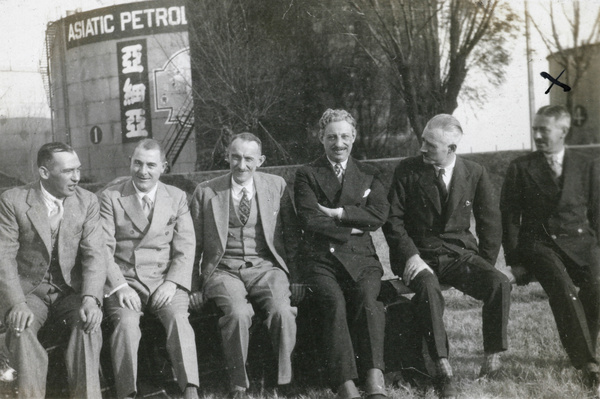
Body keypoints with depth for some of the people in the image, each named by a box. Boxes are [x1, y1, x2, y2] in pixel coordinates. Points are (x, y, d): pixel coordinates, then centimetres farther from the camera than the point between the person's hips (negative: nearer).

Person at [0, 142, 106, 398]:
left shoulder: (87, 201, 2)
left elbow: (94, 255, -4)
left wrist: (90, 298, -22)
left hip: (72, 289, 1)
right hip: (29, 290, -1)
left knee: (88, 324, -29)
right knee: (21, 329, -31)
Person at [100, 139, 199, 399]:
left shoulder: (177, 197, 14)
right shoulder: (111, 197, 8)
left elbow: (185, 248, 7)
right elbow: (103, 248, 0)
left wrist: (171, 283, -10)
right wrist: (120, 286, -14)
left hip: (165, 282, 1)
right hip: (124, 280, -1)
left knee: (179, 319, -28)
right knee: (126, 322, -30)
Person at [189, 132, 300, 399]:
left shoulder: (276, 186, 10)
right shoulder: (206, 192, 8)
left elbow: (292, 236, 12)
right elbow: (193, 244, 10)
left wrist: (296, 277, 5)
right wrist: (193, 285, 2)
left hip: (266, 267, 1)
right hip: (223, 270, -1)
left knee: (282, 310, -30)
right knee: (238, 313, -32)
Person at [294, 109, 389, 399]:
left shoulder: (369, 175, 19)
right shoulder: (307, 175, 12)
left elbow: (379, 216, 2)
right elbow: (310, 221, -2)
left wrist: (338, 213, -5)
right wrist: (351, 228, -2)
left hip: (360, 257, 2)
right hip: (320, 258, -1)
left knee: (367, 295, -30)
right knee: (334, 301, -31)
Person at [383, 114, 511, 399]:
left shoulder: (475, 174, 4)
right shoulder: (407, 170, -1)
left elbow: (490, 224, 10)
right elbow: (393, 219, -3)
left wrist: (483, 267, 1)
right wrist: (411, 256, -17)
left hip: (460, 253, 2)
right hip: (420, 255, -2)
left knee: (500, 284, -25)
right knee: (428, 289, -35)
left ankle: (492, 356, -8)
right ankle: (442, 369, -29)